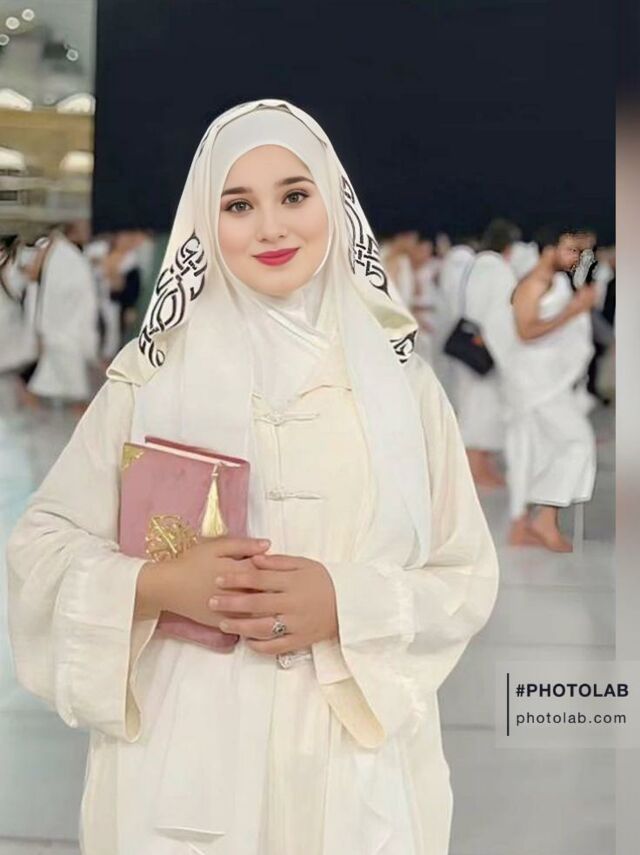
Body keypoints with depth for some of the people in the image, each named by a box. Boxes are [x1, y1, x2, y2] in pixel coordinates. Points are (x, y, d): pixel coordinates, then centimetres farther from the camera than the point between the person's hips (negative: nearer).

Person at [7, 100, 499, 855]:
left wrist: (347, 604, -15)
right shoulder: (154, 371, -1)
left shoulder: (394, 373, 1)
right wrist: (158, 585, -17)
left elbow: (468, 575, 2)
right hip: (185, 753, -1)